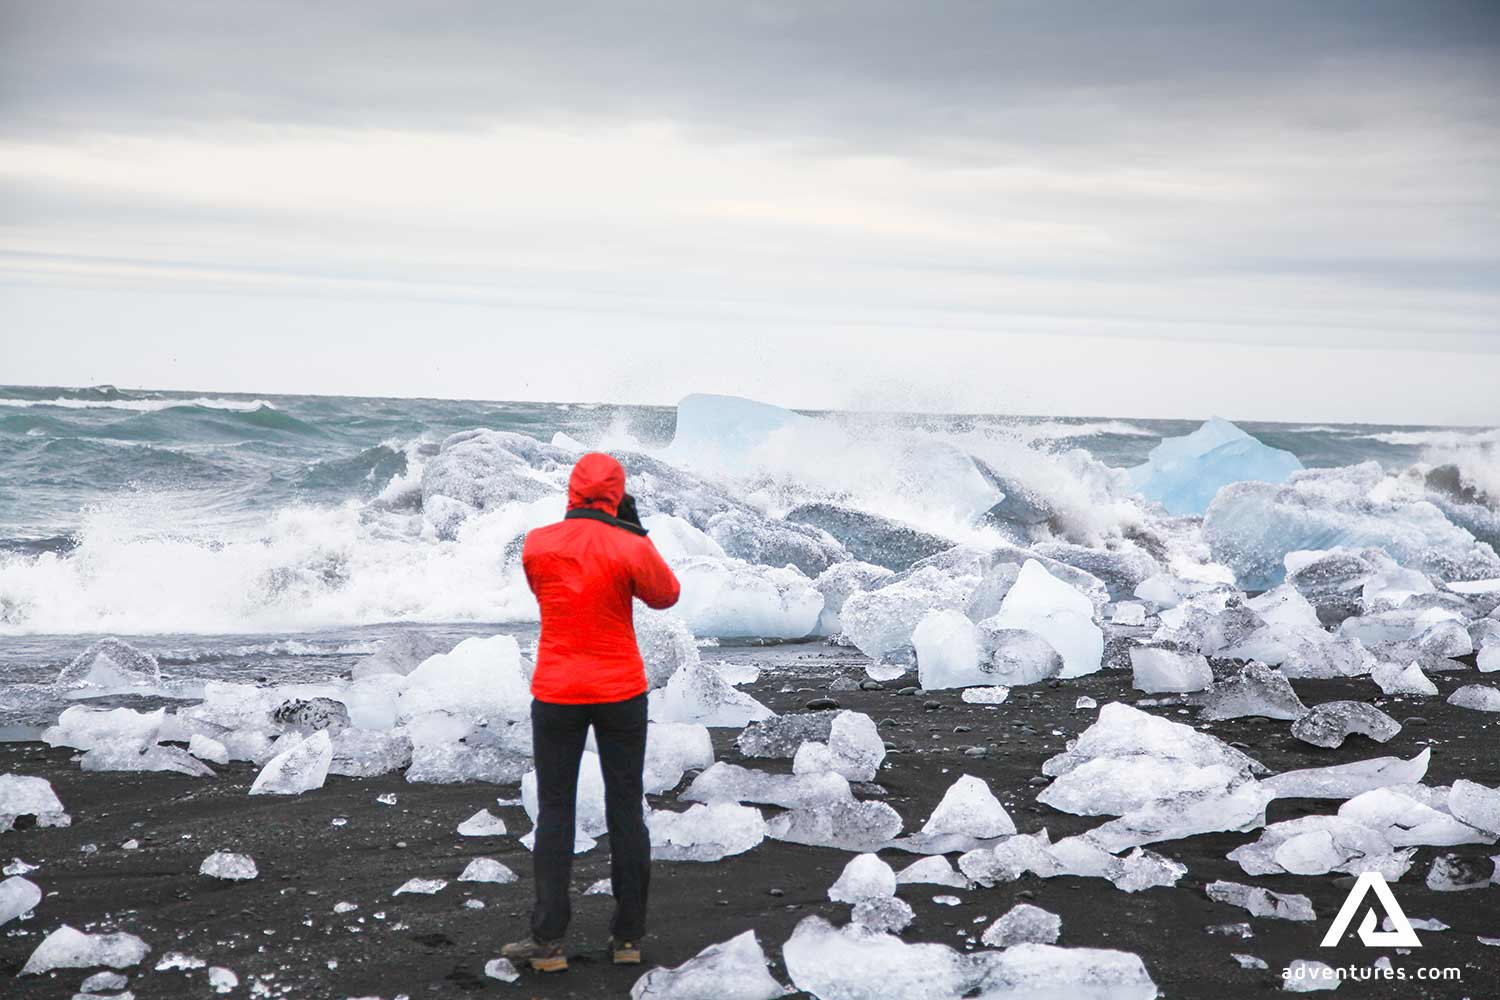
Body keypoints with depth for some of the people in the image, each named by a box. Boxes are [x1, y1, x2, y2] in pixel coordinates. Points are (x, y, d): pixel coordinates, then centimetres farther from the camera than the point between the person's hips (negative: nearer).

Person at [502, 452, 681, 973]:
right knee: (626, 810, 10)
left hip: (556, 694, 1)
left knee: (554, 813, 7)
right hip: (622, 692, 0)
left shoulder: (536, 545, -6)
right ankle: (628, 935, 15)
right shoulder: (631, 548, -12)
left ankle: (548, 940, 6)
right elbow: (666, 596, 5)